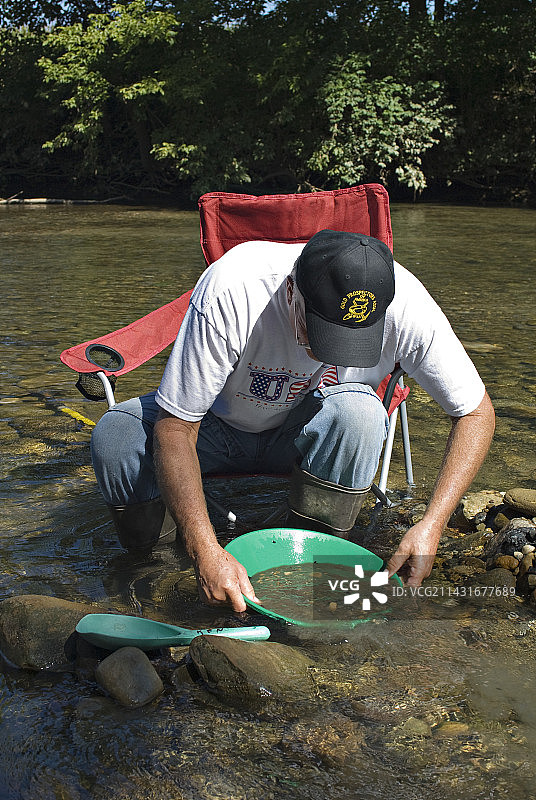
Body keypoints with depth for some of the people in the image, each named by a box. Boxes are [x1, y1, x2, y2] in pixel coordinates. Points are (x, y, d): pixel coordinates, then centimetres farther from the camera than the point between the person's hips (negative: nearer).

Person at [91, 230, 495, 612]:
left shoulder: (404, 303, -29)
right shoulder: (229, 290, -35)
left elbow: (477, 412, -18)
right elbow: (175, 427, -29)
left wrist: (430, 526, -30)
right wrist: (206, 551, -41)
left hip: (307, 437, 1)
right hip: (221, 425, 0)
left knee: (357, 412, -35)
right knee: (115, 439, -29)